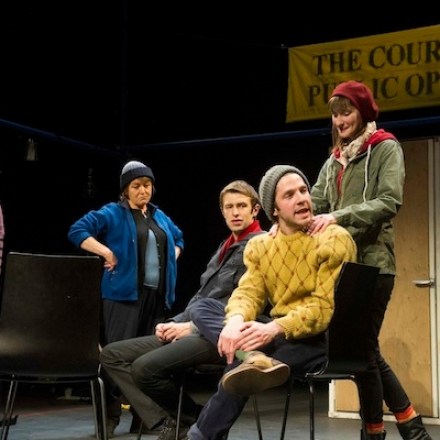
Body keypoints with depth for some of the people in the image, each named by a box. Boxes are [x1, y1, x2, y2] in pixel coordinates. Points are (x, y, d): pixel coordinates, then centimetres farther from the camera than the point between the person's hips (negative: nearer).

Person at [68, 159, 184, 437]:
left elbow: (179, 238, 35)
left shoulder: (160, 217, 18)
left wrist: (173, 256, 15)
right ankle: (110, 417, -4)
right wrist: (107, 252, -14)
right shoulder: (112, 213, 0)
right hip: (125, 294, -6)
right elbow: (77, 231, -8)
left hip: (158, 295, 6)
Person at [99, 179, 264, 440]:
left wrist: (191, 326, -15)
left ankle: (191, 418, -2)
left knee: (145, 367, -29)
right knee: (113, 355, 2)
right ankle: (168, 419, -6)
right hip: (196, 330, 10)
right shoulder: (226, 247, 22)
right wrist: (175, 323, 4)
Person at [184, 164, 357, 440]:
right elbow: (248, 293, -3)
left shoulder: (334, 240, -7)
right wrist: (235, 320, -29)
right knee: (203, 308, -12)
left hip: (317, 340, -7)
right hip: (273, 337, 7)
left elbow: (326, 308, -15)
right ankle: (253, 359, -39)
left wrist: (274, 328, -32)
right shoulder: (259, 246, 12)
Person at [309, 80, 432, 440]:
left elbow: (390, 201, -14)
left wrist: (340, 216, -24)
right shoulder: (334, 161, 19)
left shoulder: (386, 148, 0)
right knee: (364, 349, 8)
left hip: (372, 262, -7)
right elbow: (315, 204, 9)